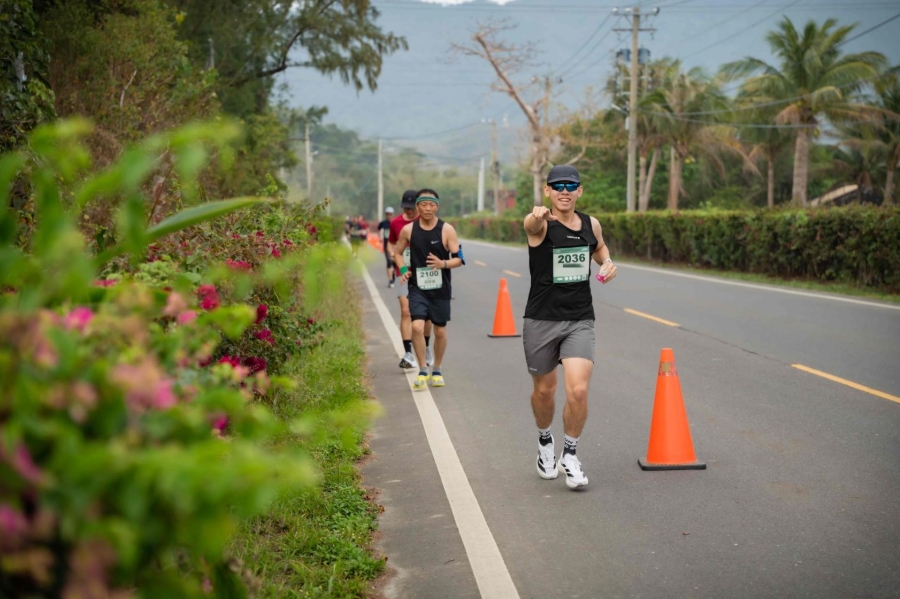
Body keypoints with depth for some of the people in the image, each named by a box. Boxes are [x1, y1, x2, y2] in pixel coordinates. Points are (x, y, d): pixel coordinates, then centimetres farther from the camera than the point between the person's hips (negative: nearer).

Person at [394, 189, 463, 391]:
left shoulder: (447, 230, -6)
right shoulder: (408, 230, -1)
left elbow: (458, 259, -6)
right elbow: (398, 252, 14)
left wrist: (443, 264, -25)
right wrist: (403, 269, -5)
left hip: (440, 289, 0)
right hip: (417, 287, 0)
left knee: (440, 331, 9)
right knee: (417, 326, -17)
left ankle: (437, 371, 29)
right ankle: (422, 372, -3)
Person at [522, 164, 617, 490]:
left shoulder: (591, 225, 3)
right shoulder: (539, 224, -11)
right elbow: (533, 225, -38)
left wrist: (608, 263, 2)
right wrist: (537, 215, -63)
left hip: (580, 321, 2)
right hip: (541, 320, -2)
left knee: (578, 390, -14)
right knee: (544, 390, 14)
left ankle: (570, 455, 9)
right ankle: (545, 442, 43)